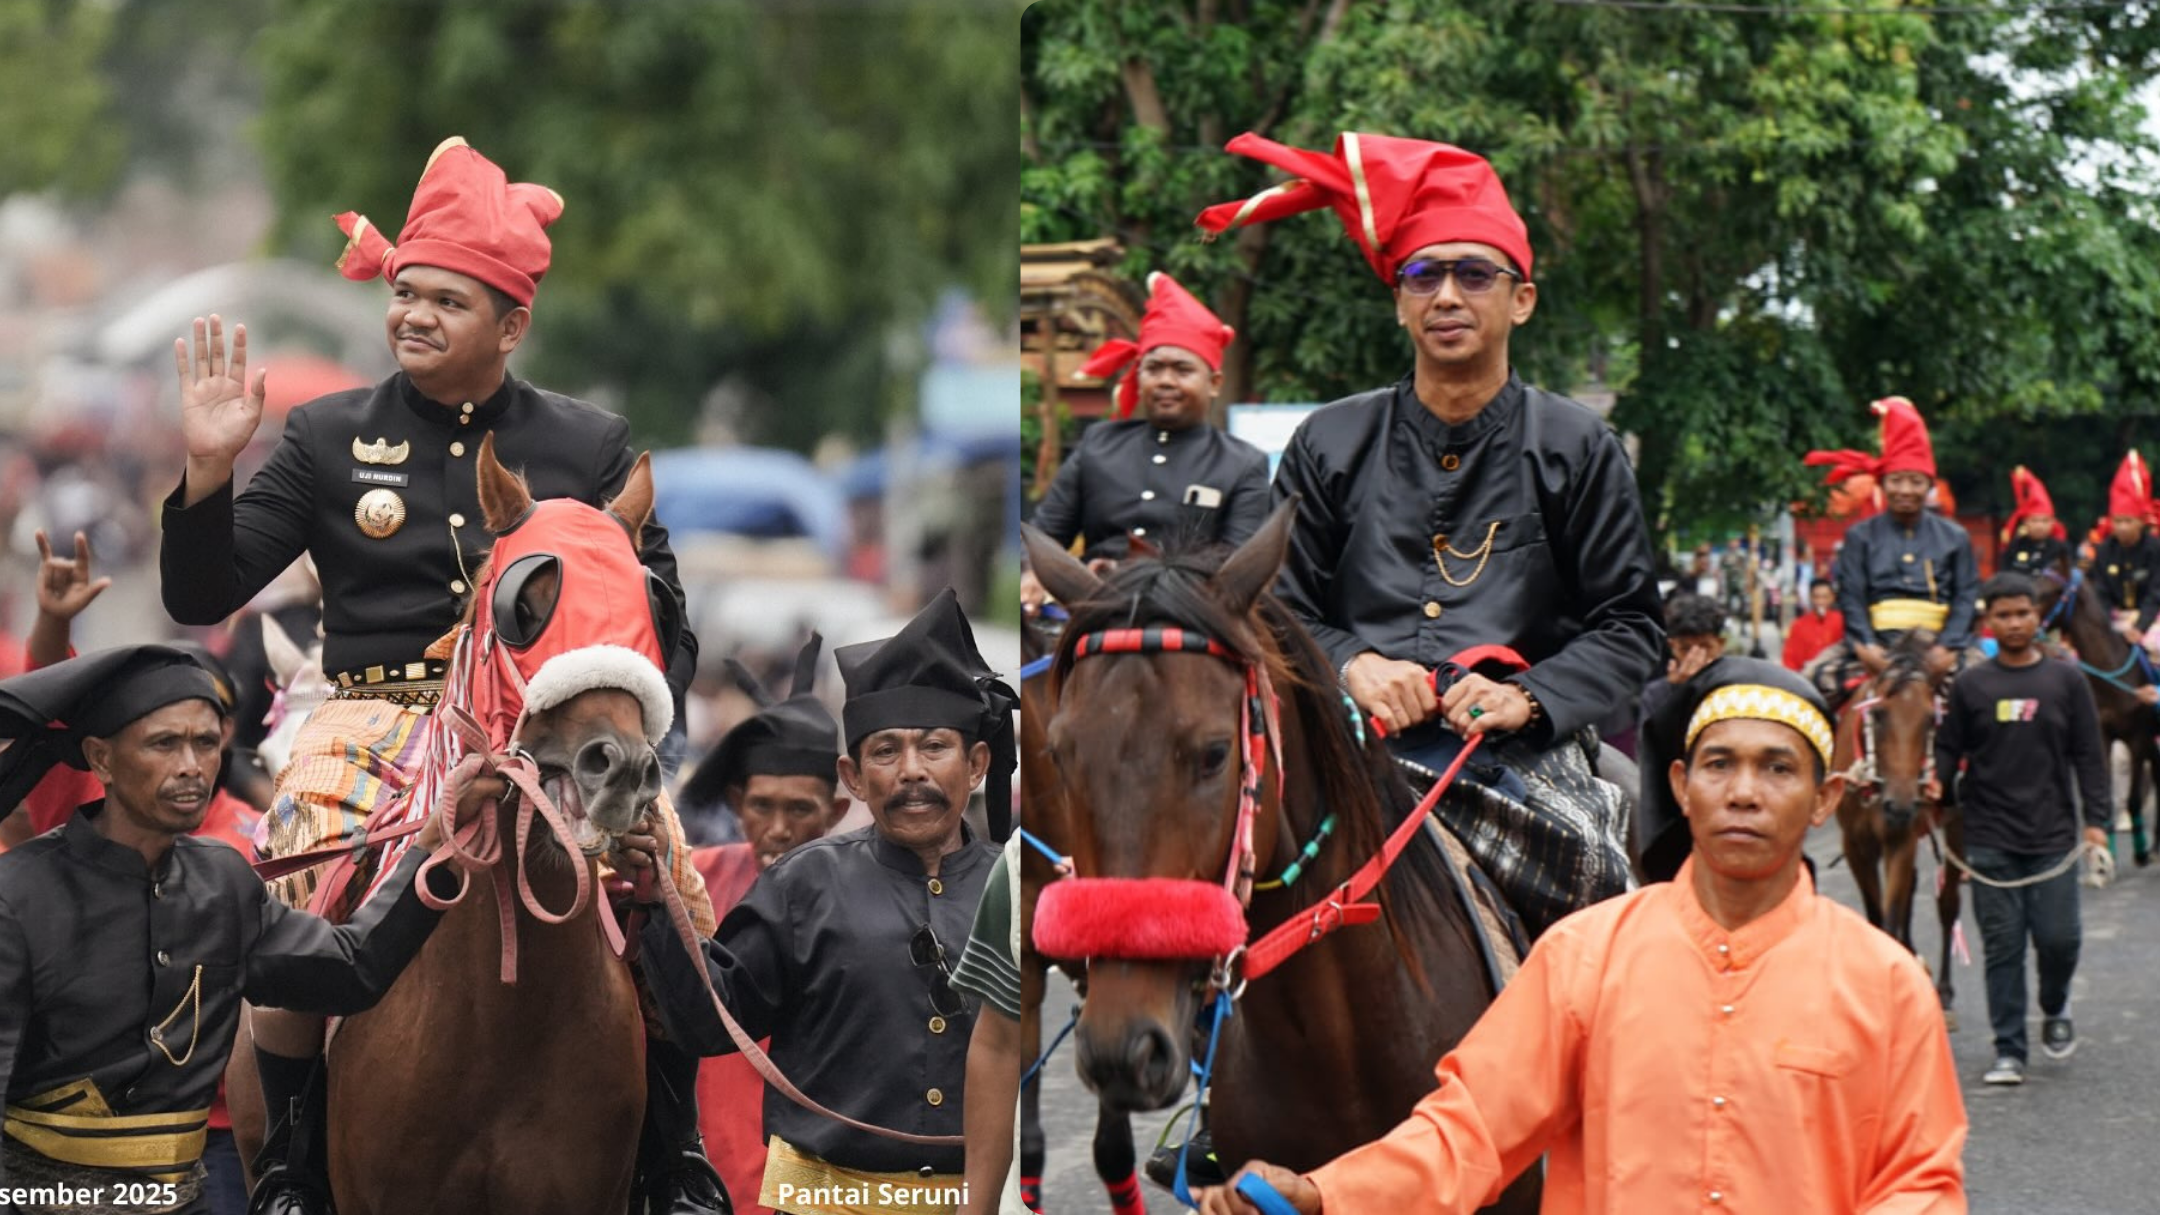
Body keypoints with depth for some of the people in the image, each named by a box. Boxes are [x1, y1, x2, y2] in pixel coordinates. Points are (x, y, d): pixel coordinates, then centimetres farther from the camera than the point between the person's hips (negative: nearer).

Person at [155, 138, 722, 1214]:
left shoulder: (589, 448, 11)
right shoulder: (329, 438, 9)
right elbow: (200, 598, 6)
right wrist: (208, 470, -11)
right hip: (380, 715, 0)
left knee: (675, 895, -22)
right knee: (292, 913, -26)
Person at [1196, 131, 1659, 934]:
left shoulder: (1579, 451, 11)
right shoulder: (1331, 445, 16)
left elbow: (1629, 629, 7)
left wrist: (1528, 698, -11)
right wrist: (1351, 664, -9)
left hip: (1515, 750, -1)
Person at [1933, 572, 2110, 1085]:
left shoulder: (2066, 681, 5)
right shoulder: (1970, 686, 5)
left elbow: (2089, 755, 5)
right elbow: (1948, 750, 8)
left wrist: (2095, 820, -4)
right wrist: (1937, 787, -12)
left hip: (2054, 839, 0)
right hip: (1989, 840, 0)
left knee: (2058, 939, -3)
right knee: (2002, 946, 1)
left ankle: (2055, 1008, 28)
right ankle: (2009, 1050, 8)